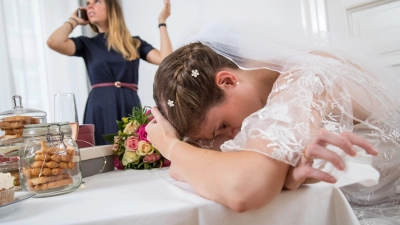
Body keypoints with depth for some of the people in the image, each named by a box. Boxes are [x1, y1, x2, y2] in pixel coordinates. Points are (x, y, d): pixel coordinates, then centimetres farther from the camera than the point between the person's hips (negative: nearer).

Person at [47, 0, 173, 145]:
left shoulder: (135, 43, 13)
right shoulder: (87, 44, 13)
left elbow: (165, 59, -1)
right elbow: (53, 42, -6)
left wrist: (162, 23, 6)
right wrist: (74, 21, 11)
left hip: (130, 110, 0)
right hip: (100, 113, 0)